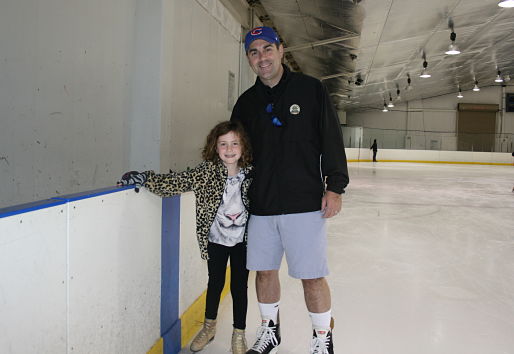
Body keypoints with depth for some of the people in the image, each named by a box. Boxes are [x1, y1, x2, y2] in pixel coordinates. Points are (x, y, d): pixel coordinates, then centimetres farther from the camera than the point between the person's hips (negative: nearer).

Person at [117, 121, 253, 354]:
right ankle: (209, 327, 40)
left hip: (242, 240, 0)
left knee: (239, 286, 8)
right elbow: (175, 182, -20)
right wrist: (144, 178, -30)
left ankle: (239, 335, 27)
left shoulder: (251, 173, -10)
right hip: (216, 239, 0)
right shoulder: (206, 171, -14)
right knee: (215, 282, 17)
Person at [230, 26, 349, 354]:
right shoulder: (246, 102, 10)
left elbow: (332, 139, -3)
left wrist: (334, 186, -9)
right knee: (265, 271, 14)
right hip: (260, 206, 4)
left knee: (312, 276, 1)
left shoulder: (310, 89, -1)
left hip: (304, 203, -4)